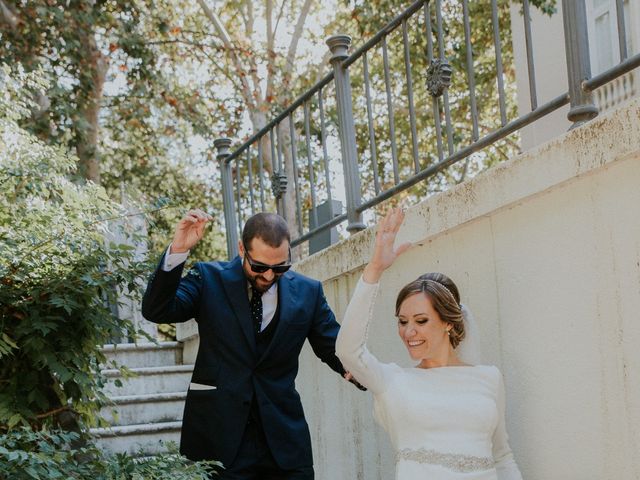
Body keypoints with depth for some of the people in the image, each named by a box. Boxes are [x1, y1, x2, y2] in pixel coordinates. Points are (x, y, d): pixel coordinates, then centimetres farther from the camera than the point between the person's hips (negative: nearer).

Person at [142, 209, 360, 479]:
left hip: (283, 435, 2)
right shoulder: (209, 279, -1)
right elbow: (156, 311, -11)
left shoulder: (307, 292, 4)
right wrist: (177, 252, -25)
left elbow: (334, 347, 7)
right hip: (218, 434, -2)